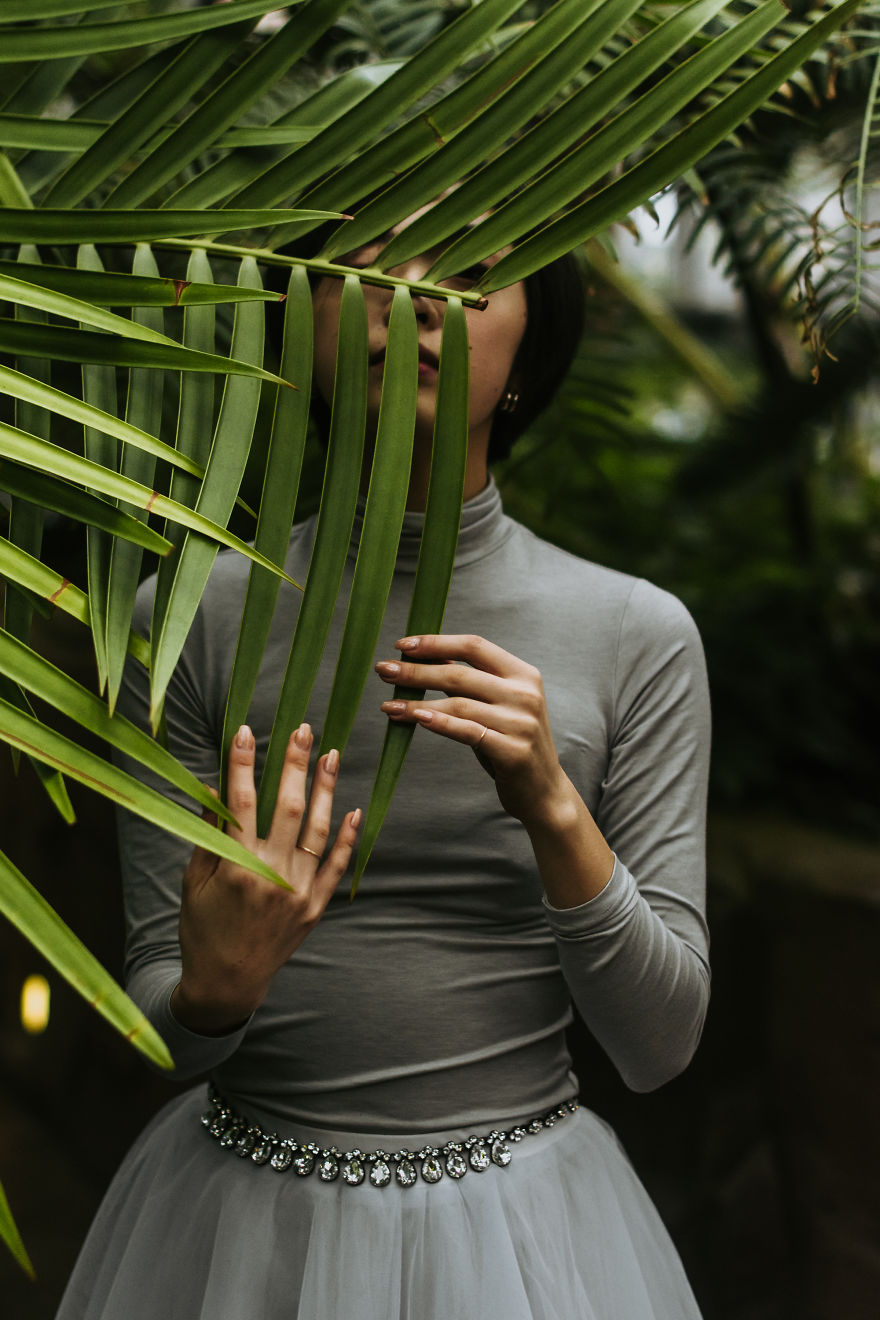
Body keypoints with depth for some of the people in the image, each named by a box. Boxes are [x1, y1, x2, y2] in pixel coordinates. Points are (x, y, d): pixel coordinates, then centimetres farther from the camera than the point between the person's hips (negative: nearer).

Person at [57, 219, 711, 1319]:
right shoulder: (188, 618, -7)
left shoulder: (637, 633, -7)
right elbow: (159, 1031, -4)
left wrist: (553, 809, -22)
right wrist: (217, 988, -26)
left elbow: (660, 1043, -8)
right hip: (242, 1218, 0)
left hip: (518, 1221, 0)